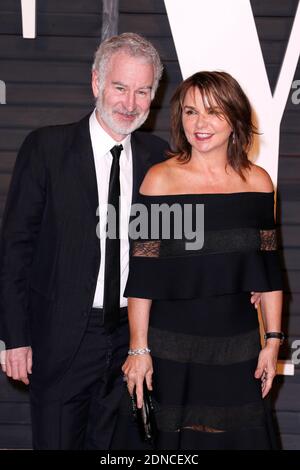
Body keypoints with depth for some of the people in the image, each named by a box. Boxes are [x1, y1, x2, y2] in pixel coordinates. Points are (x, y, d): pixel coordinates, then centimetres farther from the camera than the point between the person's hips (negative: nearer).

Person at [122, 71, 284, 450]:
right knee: (174, 442, 9)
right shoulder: (161, 178, -6)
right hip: (171, 350, -2)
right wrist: (138, 348, -8)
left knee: (241, 438, 9)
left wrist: (273, 340, 5)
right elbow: (141, 274, -7)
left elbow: (268, 270, 7)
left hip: (239, 348, 2)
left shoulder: (257, 181, 2)